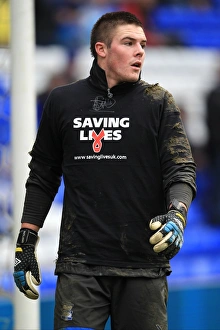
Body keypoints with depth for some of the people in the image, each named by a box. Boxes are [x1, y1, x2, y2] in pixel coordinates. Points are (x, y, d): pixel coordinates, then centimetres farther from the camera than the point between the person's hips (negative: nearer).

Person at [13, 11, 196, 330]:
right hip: (79, 263, 0)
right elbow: (43, 176, 16)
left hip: (144, 266, 0)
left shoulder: (158, 103, 6)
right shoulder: (62, 101, 10)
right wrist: (25, 244, 12)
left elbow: (181, 169, -1)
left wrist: (176, 215, -22)